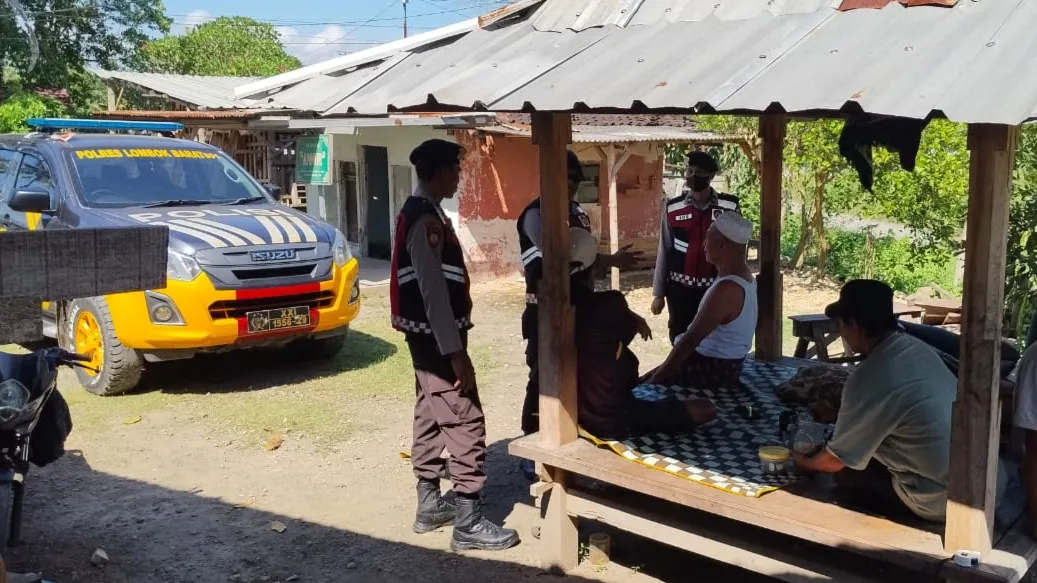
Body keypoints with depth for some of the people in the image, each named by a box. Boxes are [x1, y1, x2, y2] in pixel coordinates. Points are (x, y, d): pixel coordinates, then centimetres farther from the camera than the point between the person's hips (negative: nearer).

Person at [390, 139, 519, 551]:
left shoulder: (419, 211, 13)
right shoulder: (426, 218, -19)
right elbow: (433, 289, -24)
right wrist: (455, 351, -23)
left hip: (427, 336, 11)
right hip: (437, 337, -11)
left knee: (430, 416, 16)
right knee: (465, 422, -7)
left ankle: (429, 504, 27)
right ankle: (468, 523, -1)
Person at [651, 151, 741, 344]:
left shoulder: (730, 207, -2)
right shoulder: (673, 208, 0)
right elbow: (664, 251, 5)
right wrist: (658, 293, 5)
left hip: (717, 290, -1)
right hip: (680, 289, 1)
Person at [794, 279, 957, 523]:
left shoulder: (869, 379, -21)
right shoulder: (917, 348, 1)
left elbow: (837, 460, -8)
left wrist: (804, 463, 12)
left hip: (939, 499, -7)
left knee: (847, 469, 7)